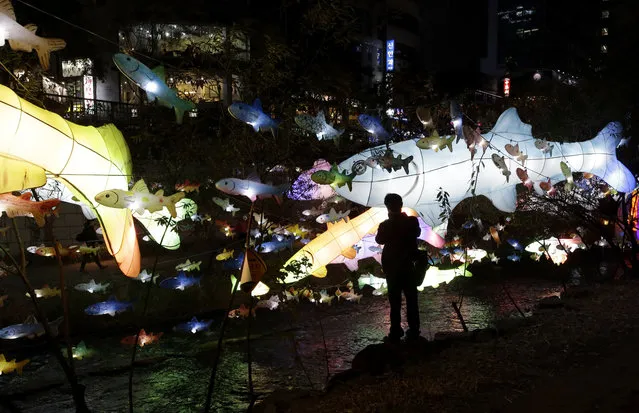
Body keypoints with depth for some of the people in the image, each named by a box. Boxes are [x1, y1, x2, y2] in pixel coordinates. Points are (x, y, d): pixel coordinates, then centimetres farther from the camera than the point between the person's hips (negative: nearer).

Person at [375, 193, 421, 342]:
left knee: (395, 300, 7)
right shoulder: (412, 221, -9)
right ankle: (414, 331, 20)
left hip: (392, 266, -3)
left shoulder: (386, 225, -17)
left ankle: (396, 333, 11)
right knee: (411, 299, 13)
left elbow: (379, 240, 1)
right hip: (409, 264, 3)